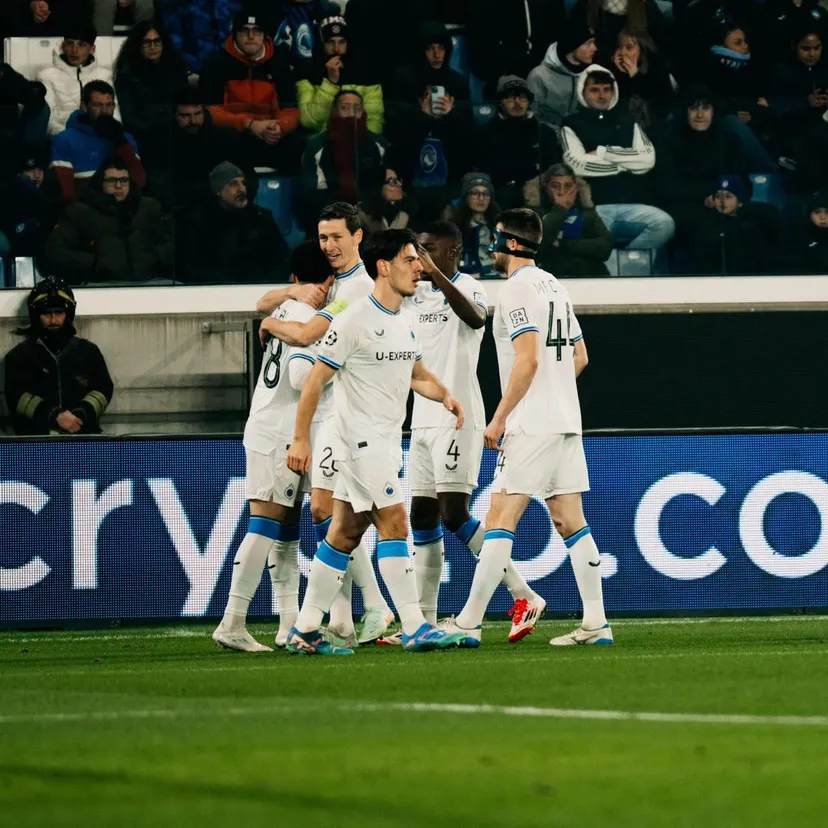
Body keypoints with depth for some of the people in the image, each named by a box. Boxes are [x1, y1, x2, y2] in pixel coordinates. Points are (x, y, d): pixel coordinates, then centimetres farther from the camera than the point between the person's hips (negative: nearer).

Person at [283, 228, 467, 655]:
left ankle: (305, 631, 13)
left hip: (388, 440, 9)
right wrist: (300, 440, -15)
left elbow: (417, 375, 25)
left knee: (345, 532, 9)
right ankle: (415, 628, -14)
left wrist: (444, 395, 3)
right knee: (394, 522, -13)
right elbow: (315, 380, -12)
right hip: (360, 438, -9)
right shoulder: (354, 320, -14)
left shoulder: (405, 321, 11)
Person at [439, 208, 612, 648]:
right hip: (567, 422, 9)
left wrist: (499, 418, -15)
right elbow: (579, 356, 22)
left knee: (499, 521, -7)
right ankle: (595, 623, 4)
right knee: (571, 522, 7)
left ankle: (469, 623, -7)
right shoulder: (555, 287, 16)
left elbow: (528, 359, -19)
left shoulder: (518, 289, -11)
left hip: (530, 427, -9)